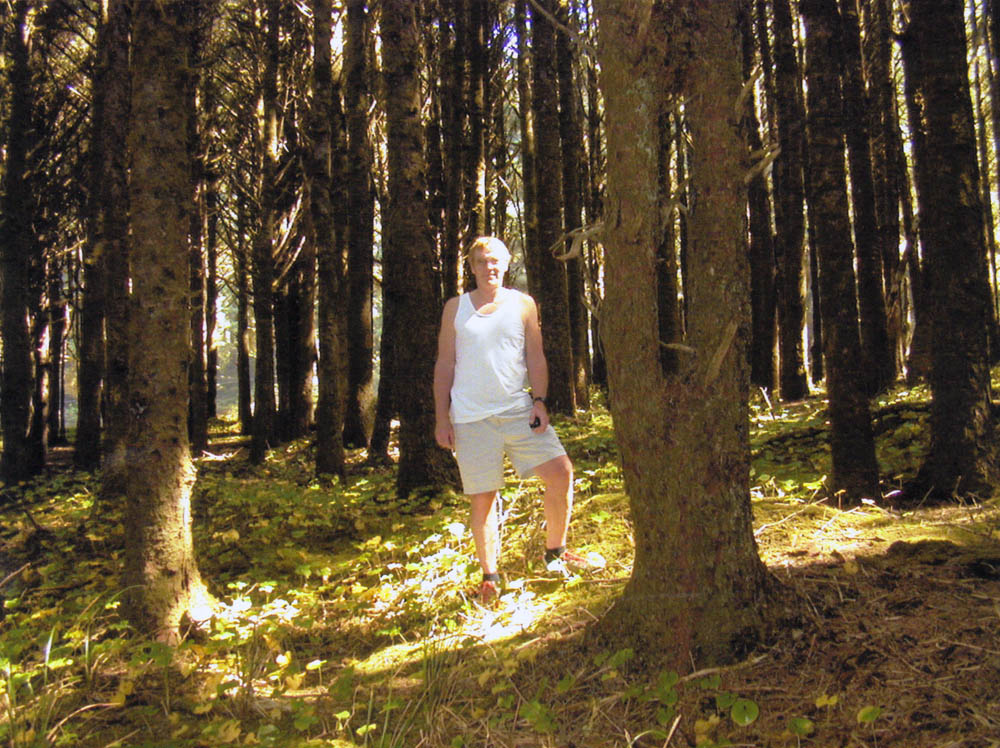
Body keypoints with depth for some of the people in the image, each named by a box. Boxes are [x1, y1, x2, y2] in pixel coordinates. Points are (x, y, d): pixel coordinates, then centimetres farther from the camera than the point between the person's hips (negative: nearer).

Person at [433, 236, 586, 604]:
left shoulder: (523, 304, 10)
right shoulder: (455, 308, 9)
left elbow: (535, 357, 9)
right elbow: (444, 365, 9)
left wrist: (539, 400, -5)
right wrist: (441, 417, 2)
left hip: (519, 409, 1)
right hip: (471, 418, -1)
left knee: (560, 472, -8)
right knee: (482, 496, 2)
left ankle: (554, 552, 14)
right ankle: (489, 576, 17)